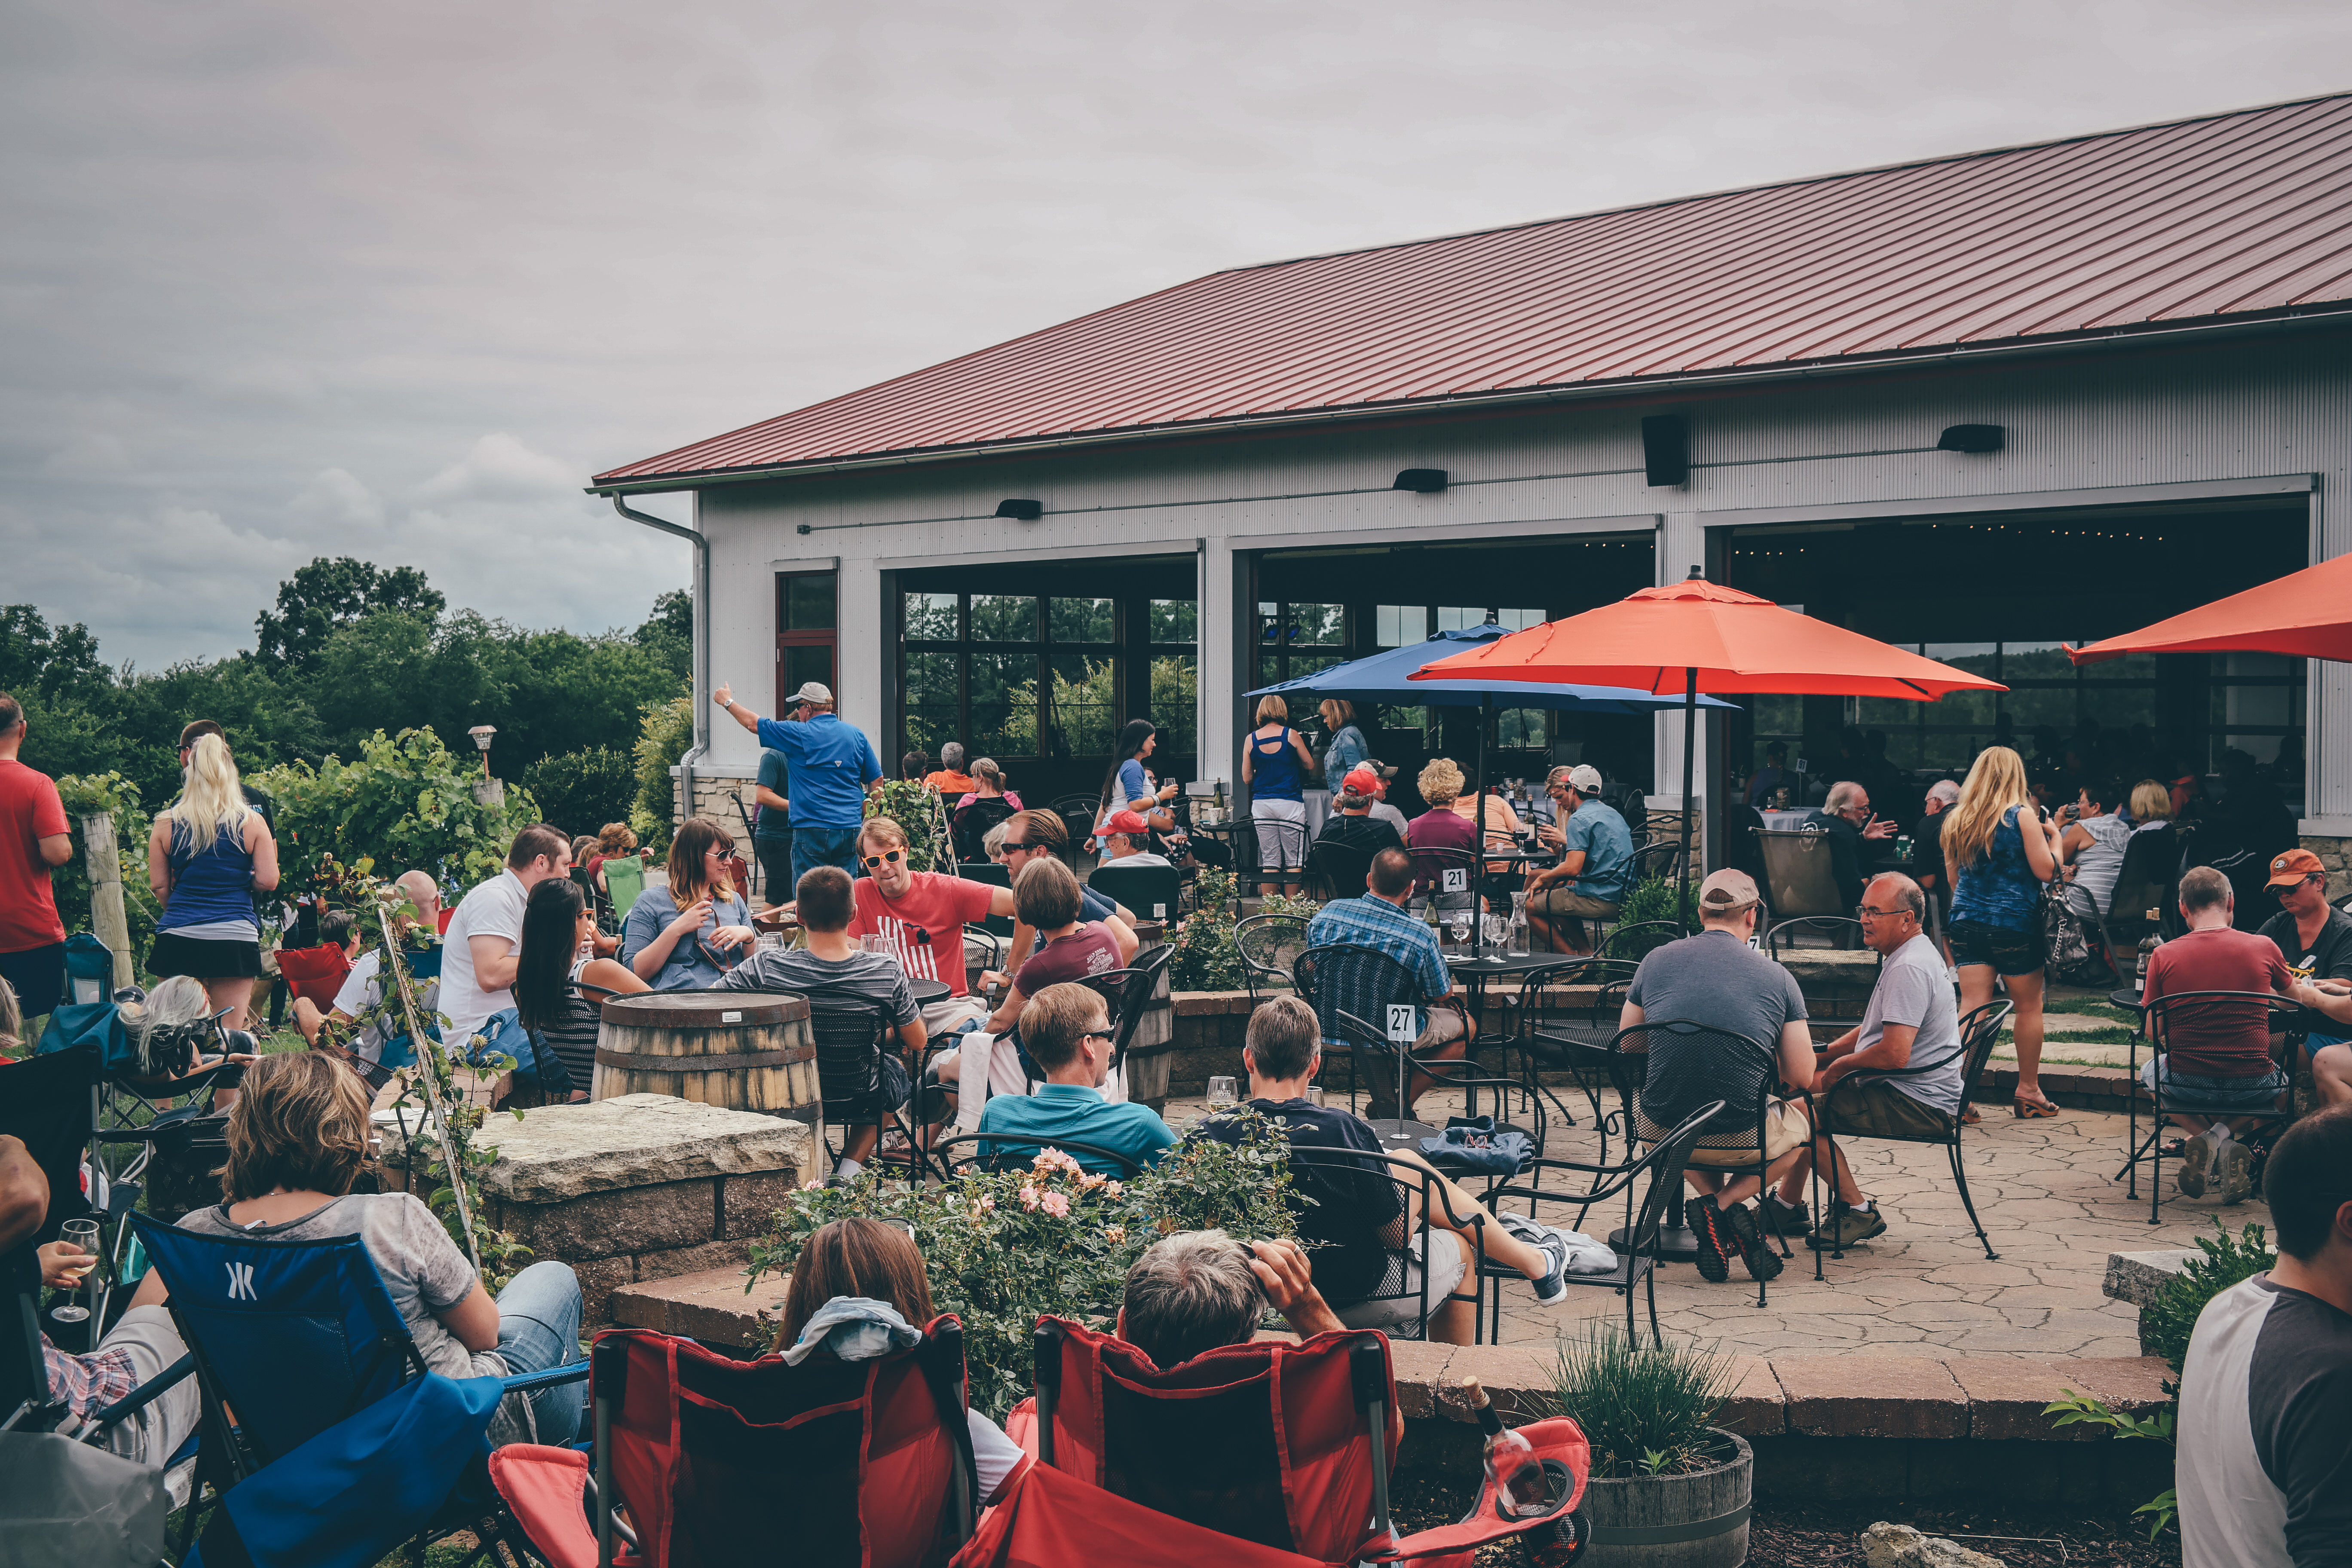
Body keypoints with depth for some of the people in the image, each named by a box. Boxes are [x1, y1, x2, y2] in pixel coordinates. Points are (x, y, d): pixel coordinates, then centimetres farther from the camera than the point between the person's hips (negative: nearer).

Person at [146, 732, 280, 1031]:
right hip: (235, 937, -1)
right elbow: (268, 881, -4)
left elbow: (159, 885, 6)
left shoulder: (167, 824, 3)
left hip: (177, 936, 2)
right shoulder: (252, 822, -2)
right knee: (229, 1032, 0)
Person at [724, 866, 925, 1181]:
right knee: (899, 1067, 35)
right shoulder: (887, 972, -22)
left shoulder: (765, 968, -25)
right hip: (858, 1101, 0)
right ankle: (849, 1169, 24)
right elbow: (918, 1041, -8)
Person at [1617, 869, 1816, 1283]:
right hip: (1740, 1139, -2)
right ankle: (1725, 1205, 7)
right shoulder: (1777, 977, -4)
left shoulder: (1656, 961, 1)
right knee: (1804, 1119, 31)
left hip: (1660, 1133, 2)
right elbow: (1802, 1078, -1)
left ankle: (1714, 1202, 15)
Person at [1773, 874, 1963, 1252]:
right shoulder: (1909, 956, 14)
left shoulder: (1909, 968, -22)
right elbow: (1876, 1031, 23)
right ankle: (1788, 1205, 24)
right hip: (1920, 1097, 12)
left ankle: (1857, 1211, -4)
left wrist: (1838, 1067, -12)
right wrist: (1825, 1054, 11)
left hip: (1919, 1106, -12)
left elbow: (1894, 1054, -29)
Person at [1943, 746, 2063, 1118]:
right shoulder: (2022, 816, -8)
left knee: (1972, 1006, -1)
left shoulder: (1956, 820, 7)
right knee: (2029, 1007, 12)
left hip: (1966, 921, 4)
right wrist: (2053, 836, 7)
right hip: (2014, 924, -4)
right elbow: (2047, 871, -9)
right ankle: (2028, 1091, 21)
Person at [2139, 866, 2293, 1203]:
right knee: (2287, 1082, 36)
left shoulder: (2164, 955, -7)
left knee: (2150, 1070, 35)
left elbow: (2153, 1034, 0)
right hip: (2252, 1085, 1)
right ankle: (2225, 1133, 5)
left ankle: (2205, 1138, 6)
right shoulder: (2264, 948, -4)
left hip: (2186, 1085, 0)